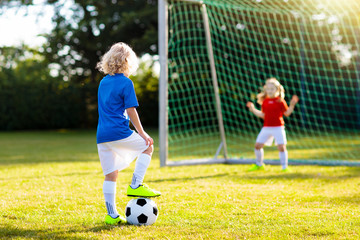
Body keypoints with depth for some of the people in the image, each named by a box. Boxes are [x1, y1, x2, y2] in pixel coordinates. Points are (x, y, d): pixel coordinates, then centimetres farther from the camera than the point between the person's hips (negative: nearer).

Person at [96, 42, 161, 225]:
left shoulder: (103, 82, 17)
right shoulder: (126, 83, -6)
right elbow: (131, 111, -9)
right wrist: (142, 133, -2)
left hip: (102, 135, 7)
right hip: (119, 133, -7)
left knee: (110, 174, 9)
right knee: (148, 146, 14)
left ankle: (112, 215, 9)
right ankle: (135, 185, 4)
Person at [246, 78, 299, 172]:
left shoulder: (280, 101, -3)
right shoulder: (264, 101, 8)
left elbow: (287, 113, 2)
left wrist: (292, 105, -11)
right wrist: (253, 109, 12)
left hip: (278, 128, -4)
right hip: (266, 128, 4)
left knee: (281, 147, -10)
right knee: (258, 145, 3)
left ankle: (285, 167, 4)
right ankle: (259, 165, 23)